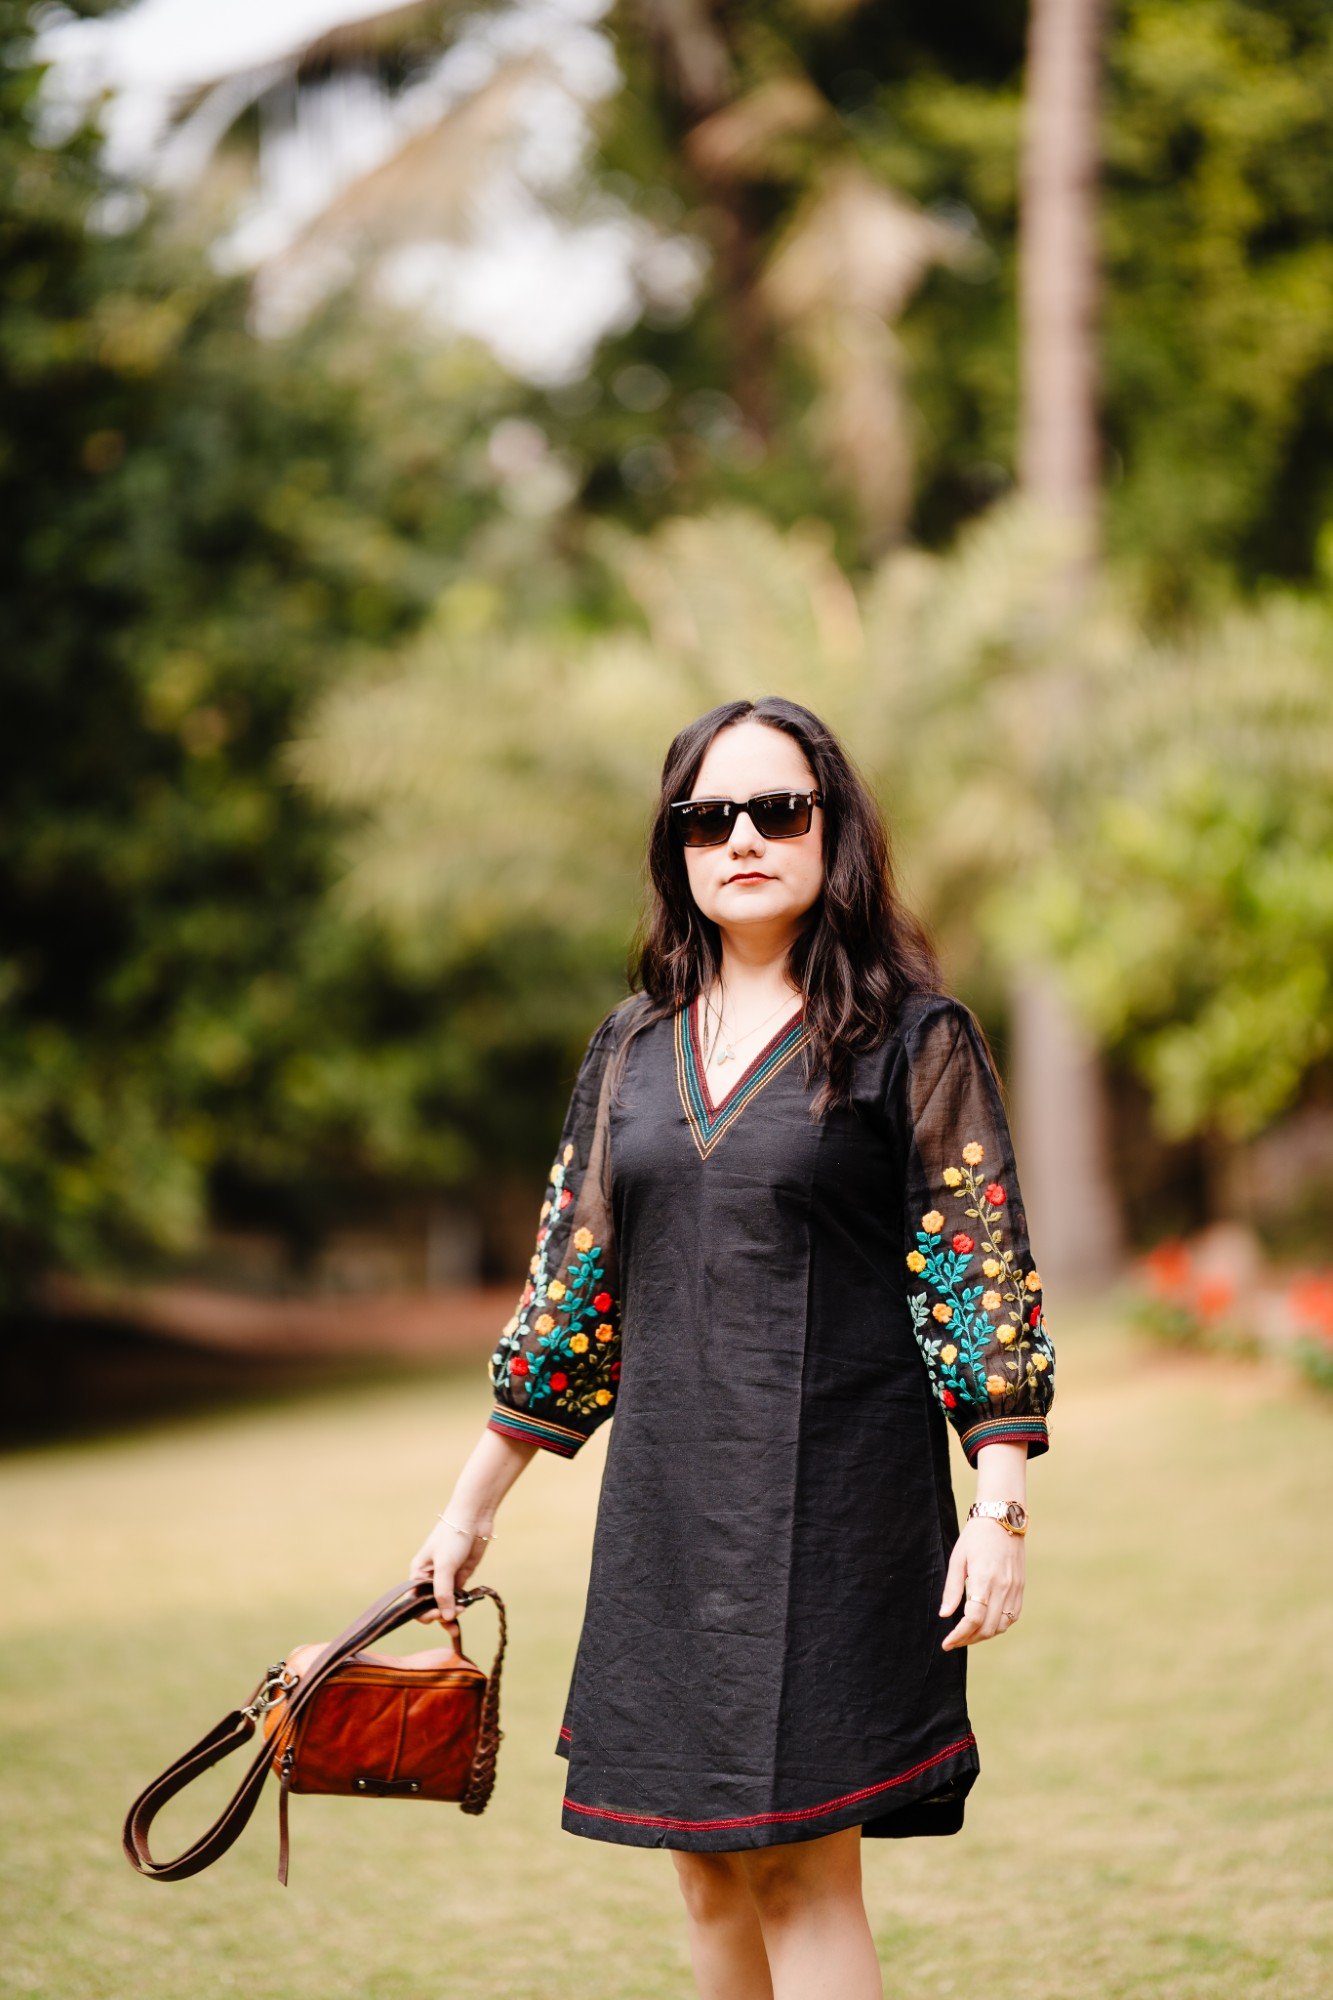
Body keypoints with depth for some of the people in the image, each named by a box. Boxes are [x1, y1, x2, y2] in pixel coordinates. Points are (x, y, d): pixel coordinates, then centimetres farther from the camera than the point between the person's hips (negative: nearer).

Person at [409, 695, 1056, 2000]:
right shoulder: (633, 1045, 11)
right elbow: (572, 1278, 15)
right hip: (667, 1502, 5)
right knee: (710, 1871, 8)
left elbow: (985, 1282, -6)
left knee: (800, 1866, -6)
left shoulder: (915, 1039, -3)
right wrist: (472, 1505, 16)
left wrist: (999, 1511, -15)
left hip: (838, 1497, -5)